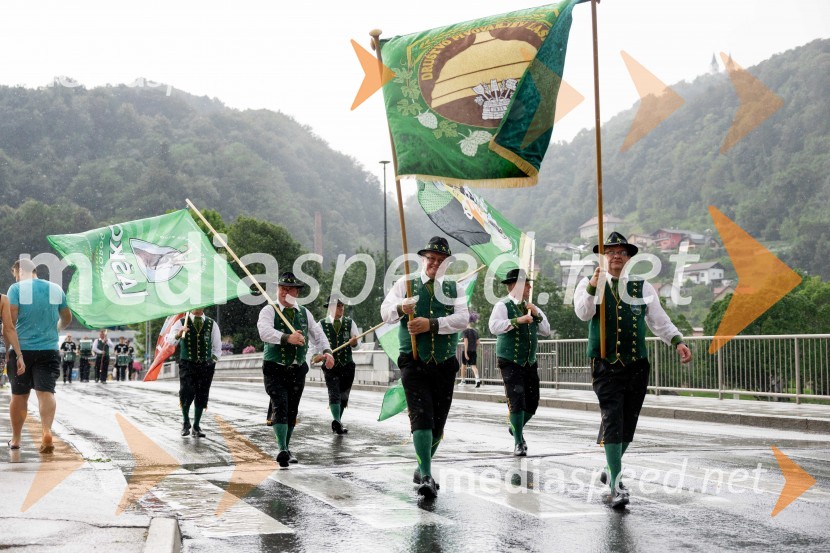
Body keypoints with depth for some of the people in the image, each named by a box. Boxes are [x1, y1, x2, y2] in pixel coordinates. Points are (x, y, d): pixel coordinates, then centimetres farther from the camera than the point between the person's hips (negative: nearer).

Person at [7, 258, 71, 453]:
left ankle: (15, 439, 24)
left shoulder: (17, 288, -4)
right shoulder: (56, 289, 8)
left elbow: (10, 321, -12)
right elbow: (67, 318, 20)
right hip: (49, 349, 2)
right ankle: (46, 431, -29)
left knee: (19, 395, 12)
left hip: (22, 349, -1)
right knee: (46, 392, -6)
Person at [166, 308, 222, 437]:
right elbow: (170, 340, -11)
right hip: (187, 364, -2)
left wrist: (214, 358, 4)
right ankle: (185, 421, 12)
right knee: (186, 393, -14)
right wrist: (178, 334, -30)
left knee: (202, 396, 2)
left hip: (206, 365, 2)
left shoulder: (212, 324, 6)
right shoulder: (181, 323, 1)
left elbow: (217, 346, 16)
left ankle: (196, 427, 16)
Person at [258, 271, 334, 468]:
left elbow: (318, 334, 8)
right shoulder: (269, 311, -5)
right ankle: (282, 450, -20)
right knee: (280, 407, -18)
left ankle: (286, 448, 28)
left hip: (297, 370, 5)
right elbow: (265, 331, -24)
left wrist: (326, 351, -13)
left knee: (292, 411, 11)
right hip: (274, 369, -5)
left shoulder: (304, 313, 11)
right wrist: (287, 338, -41)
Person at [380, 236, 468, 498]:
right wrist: (400, 308, -30)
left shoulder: (454, 289, 9)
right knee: (421, 417, -15)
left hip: (445, 366, 3)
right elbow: (385, 312, -7)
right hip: (414, 364, -3)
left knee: (438, 422, 9)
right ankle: (427, 476, -18)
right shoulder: (406, 284, 6)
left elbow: (462, 319, -8)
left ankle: (422, 469, 28)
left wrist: (431, 324, -21)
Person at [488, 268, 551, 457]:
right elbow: (494, 327, -25)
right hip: (510, 362, -7)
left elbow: (546, 331, 13)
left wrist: (537, 314, -2)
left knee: (532, 402, 10)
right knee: (516, 402, -9)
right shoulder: (503, 306, -9)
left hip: (530, 362, 7)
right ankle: (518, 442, 5)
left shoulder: (531, 307, 12)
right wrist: (518, 320, -27)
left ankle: (516, 427, 37)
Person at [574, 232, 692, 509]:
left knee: (628, 424, 11)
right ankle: (615, 484, -12)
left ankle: (611, 470, 33)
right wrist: (593, 287, -31)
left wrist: (677, 341, -9)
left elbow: (659, 320, 8)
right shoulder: (589, 284, 4)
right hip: (606, 367, -3)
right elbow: (583, 312, -14)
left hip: (637, 366, 4)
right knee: (612, 421, -13)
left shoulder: (642, 287, 11)